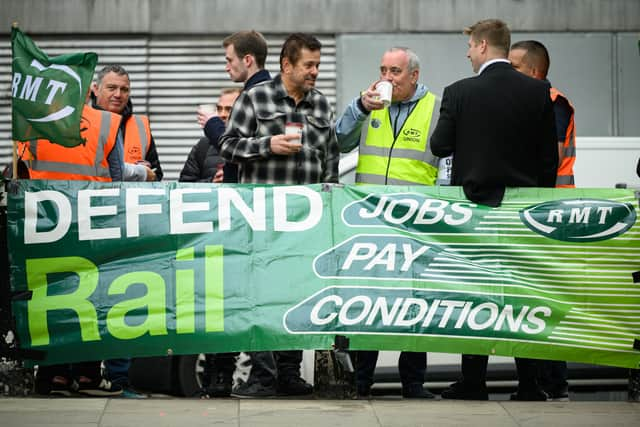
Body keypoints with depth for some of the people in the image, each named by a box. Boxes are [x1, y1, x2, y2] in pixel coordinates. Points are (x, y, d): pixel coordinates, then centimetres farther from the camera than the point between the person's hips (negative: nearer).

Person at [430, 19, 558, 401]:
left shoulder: (459, 93, -8)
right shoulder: (538, 92, -1)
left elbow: (440, 146, -2)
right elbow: (550, 156, 1)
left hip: (476, 204, -2)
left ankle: (474, 384, 7)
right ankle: (529, 385, 9)